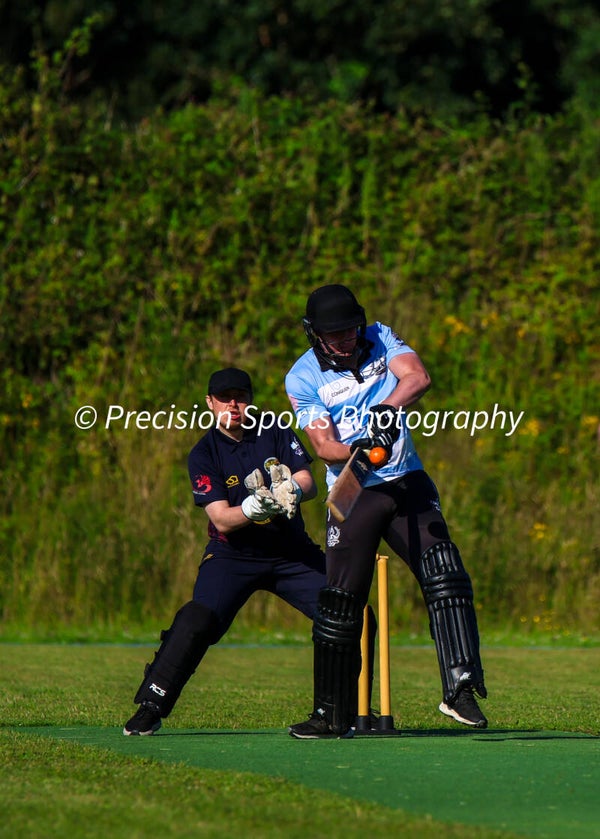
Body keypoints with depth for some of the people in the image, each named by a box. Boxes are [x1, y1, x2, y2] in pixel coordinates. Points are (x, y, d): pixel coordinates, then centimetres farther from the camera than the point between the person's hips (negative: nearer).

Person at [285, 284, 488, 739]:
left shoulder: (381, 340, 4)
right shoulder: (303, 378, -2)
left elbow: (418, 377, -15)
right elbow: (324, 445, -11)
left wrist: (388, 408, -35)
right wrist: (359, 452, -32)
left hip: (408, 484, 1)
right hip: (353, 495, -1)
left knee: (444, 574, -17)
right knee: (340, 604, -4)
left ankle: (461, 688, -20)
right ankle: (331, 715, 6)